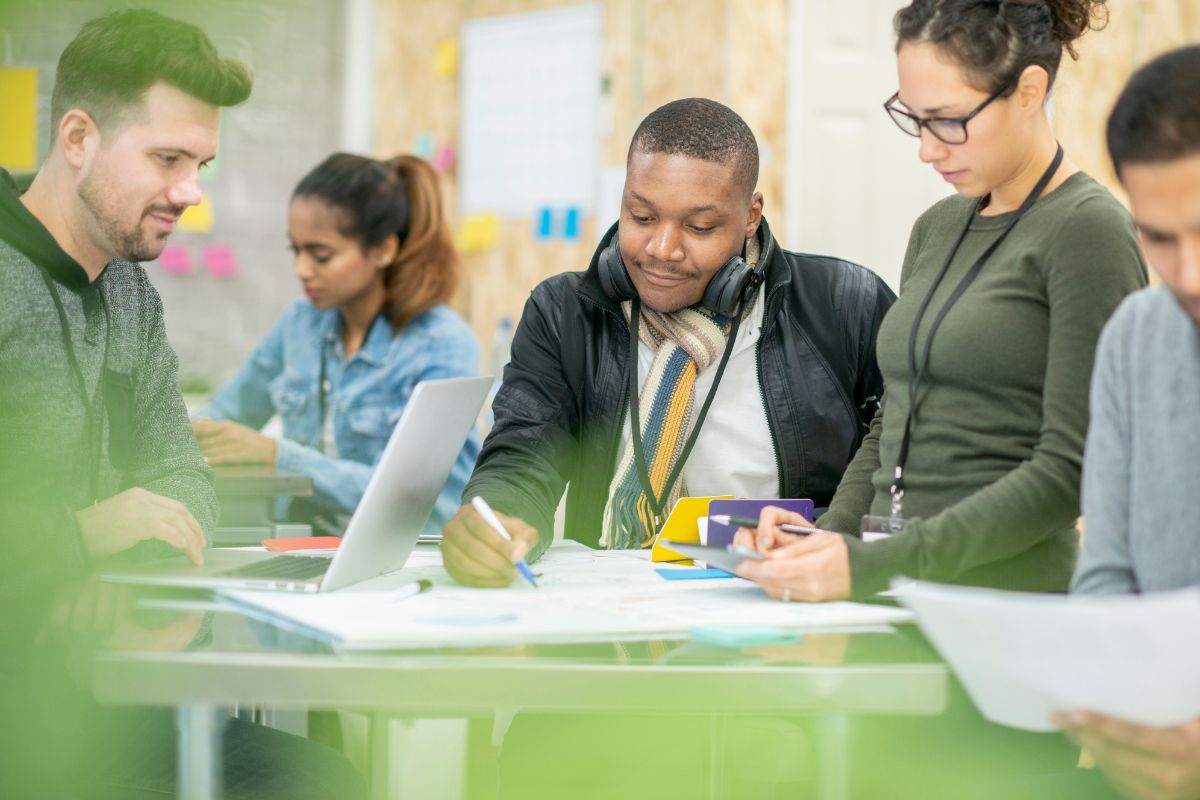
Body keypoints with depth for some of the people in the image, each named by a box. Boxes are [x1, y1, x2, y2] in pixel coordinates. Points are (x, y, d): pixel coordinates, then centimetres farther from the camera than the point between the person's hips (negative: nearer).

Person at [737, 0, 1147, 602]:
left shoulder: (1087, 231, -6)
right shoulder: (937, 229, 16)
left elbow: (1070, 468, -12)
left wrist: (874, 564, -18)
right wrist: (827, 539, 1)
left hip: (1007, 595, -6)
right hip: (894, 600, 6)